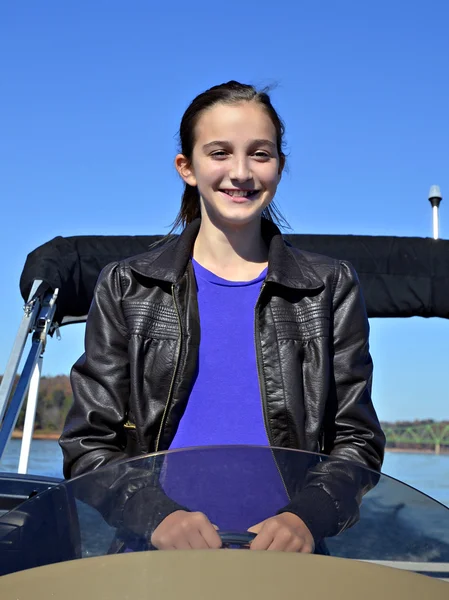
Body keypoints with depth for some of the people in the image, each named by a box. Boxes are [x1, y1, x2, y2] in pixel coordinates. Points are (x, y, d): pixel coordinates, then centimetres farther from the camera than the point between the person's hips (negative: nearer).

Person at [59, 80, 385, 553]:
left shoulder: (331, 289, 10)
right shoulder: (127, 289, 8)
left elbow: (358, 439, 8)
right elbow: (88, 444, 5)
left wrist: (305, 518, -11)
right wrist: (155, 515, -12)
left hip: (283, 547, 1)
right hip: (156, 549, 0)